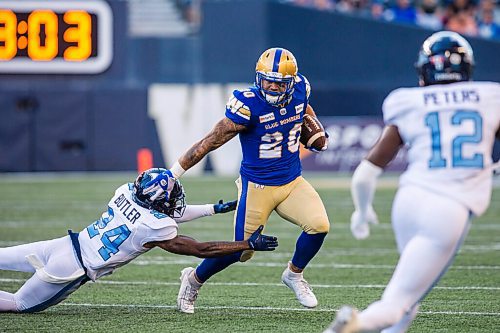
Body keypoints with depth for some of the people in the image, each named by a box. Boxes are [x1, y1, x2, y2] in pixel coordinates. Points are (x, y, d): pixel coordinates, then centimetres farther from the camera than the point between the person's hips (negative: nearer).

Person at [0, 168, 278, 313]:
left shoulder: (127, 192, -1)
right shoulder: (154, 228, -20)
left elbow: (162, 213, 17)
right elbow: (201, 249, -12)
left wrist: (214, 208, 18)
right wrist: (249, 245, -8)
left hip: (68, 243, 6)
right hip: (71, 270, -6)